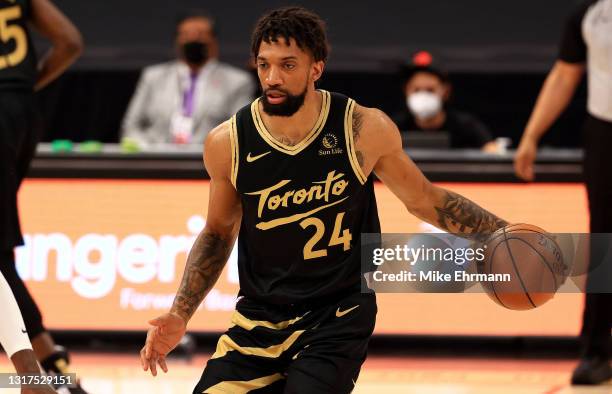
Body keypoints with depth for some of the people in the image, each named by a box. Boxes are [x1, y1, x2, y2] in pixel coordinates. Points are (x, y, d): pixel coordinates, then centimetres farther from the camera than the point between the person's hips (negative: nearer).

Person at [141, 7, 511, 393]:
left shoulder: (365, 130, -11)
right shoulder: (227, 143, -6)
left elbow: (425, 199, 6)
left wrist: (503, 233, -2)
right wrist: (179, 316, 4)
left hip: (336, 321, -3)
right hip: (258, 320, 3)